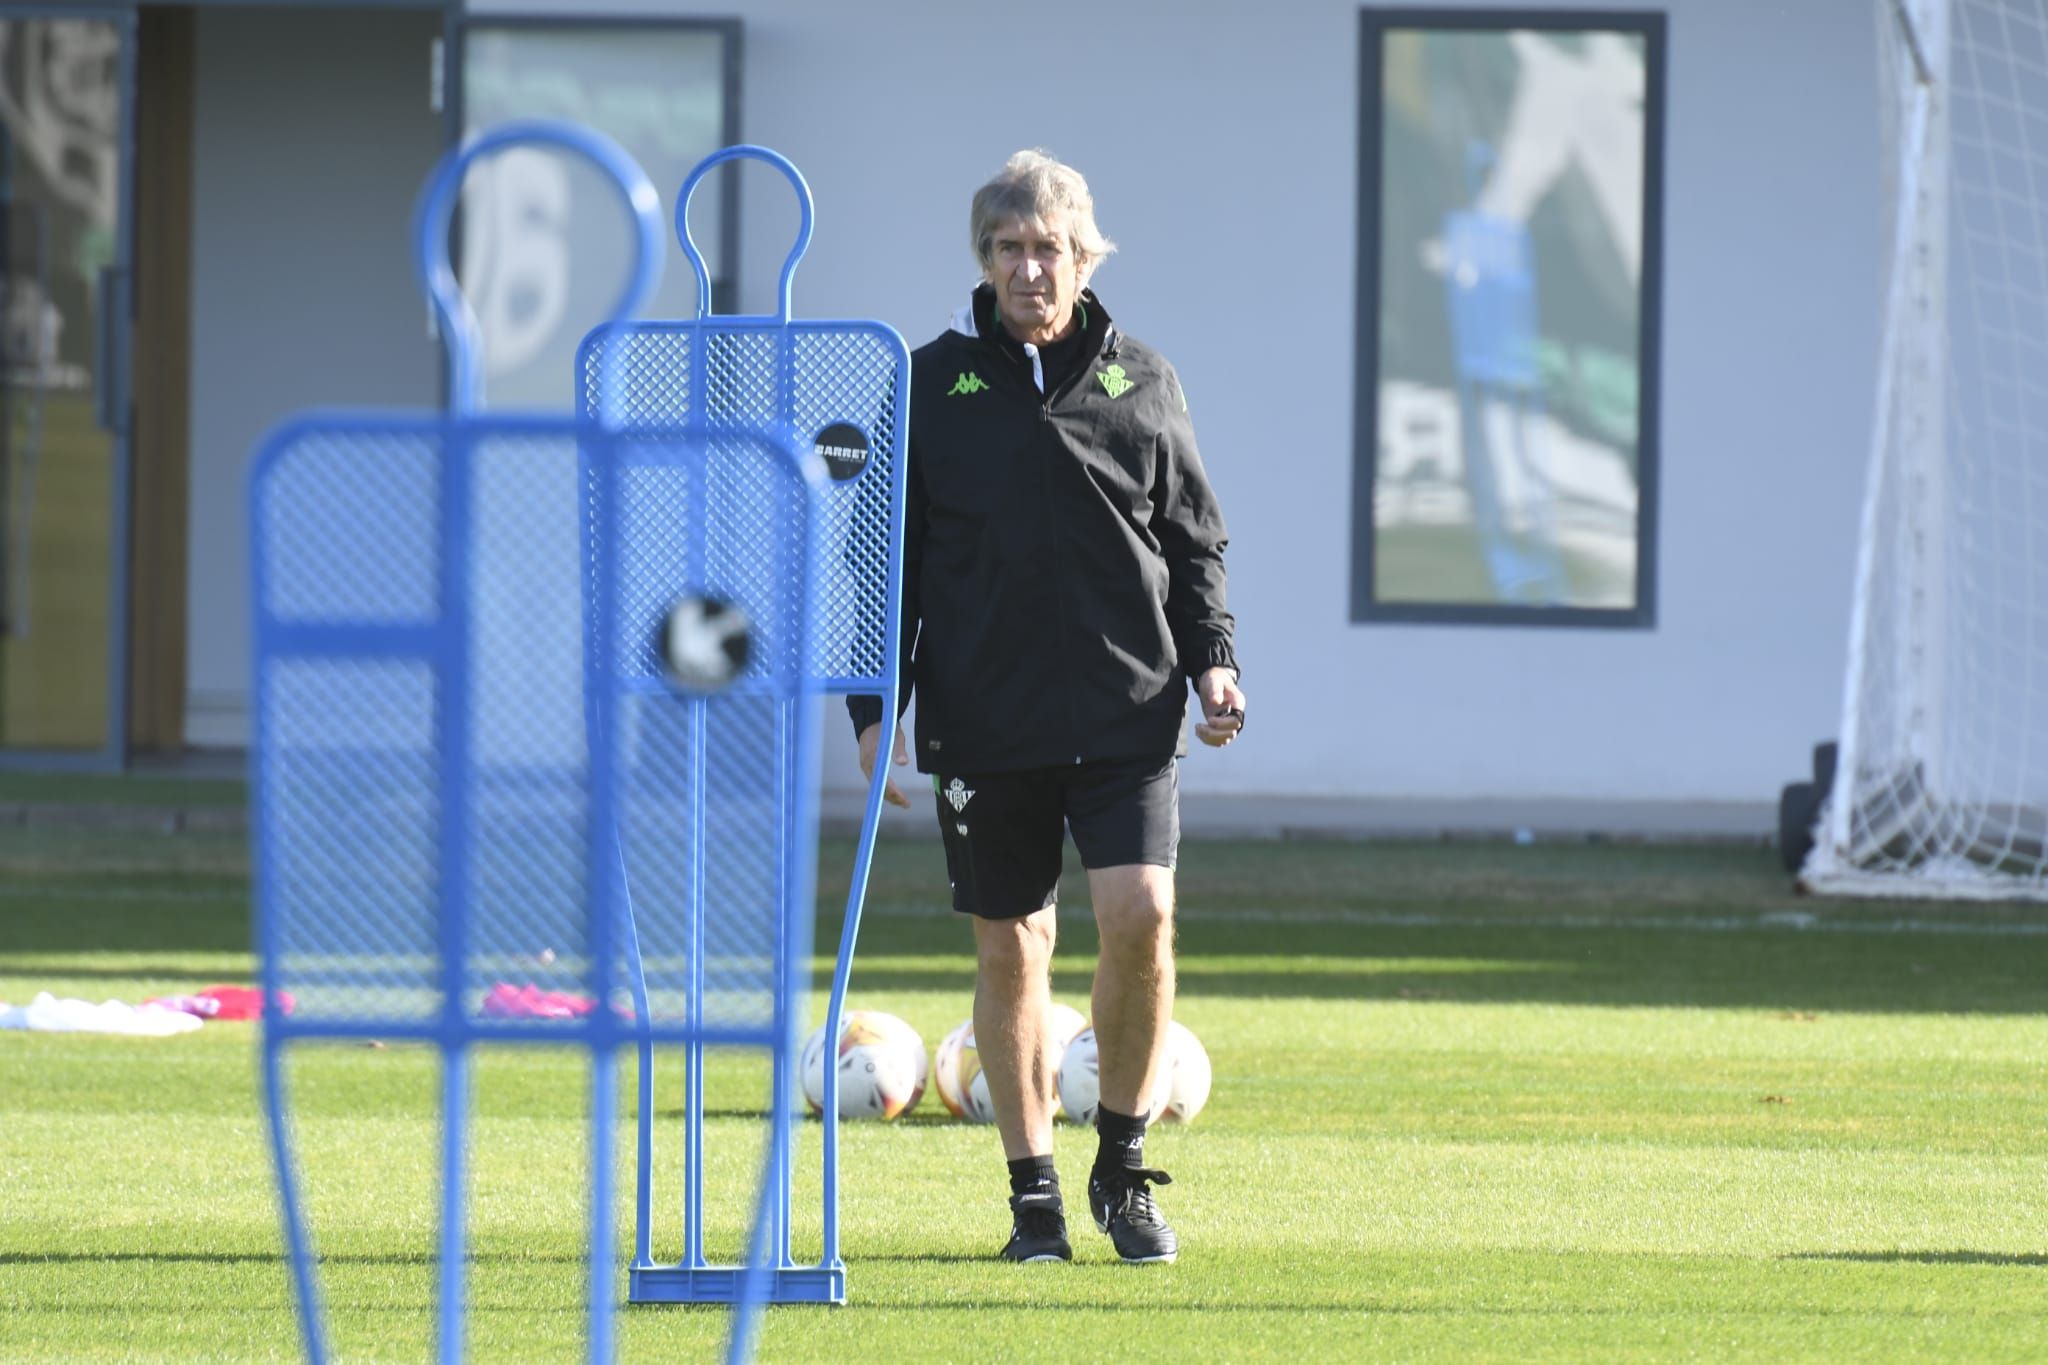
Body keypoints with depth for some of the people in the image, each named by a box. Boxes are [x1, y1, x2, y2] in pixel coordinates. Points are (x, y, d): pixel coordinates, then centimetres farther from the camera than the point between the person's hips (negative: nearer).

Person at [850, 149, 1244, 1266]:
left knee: (1139, 918, -14)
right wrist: (876, 705, 0)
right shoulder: (935, 382, 5)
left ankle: (1123, 1164, 4)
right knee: (1009, 950, 4)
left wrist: (1211, 660, -2)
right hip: (984, 717, 0)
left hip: (1127, 712, 0)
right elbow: (888, 554, 8)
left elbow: (1193, 540, 13)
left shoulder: (1141, 381, 7)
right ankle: (1034, 1191, 15)